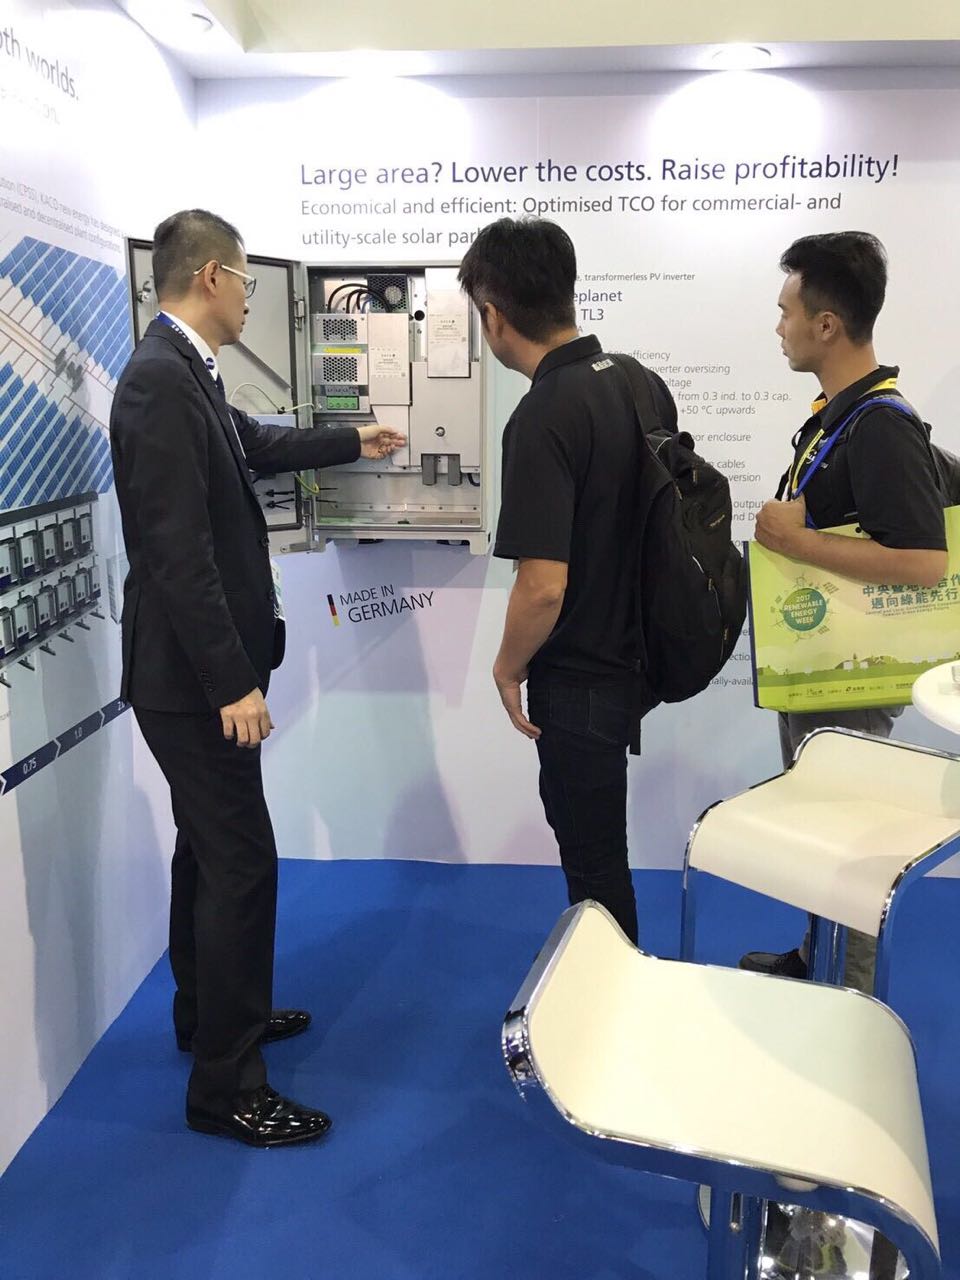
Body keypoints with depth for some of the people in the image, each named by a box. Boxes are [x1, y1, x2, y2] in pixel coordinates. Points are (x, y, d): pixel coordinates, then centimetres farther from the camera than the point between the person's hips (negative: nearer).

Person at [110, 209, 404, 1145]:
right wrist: (233, 682, -24)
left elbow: (253, 446, 29)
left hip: (201, 668, 10)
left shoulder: (183, 373, 10)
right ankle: (225, 1086, 10)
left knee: (209, 850, 20)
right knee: (242, 862, -4)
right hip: (192, 676, -10)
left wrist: (351, 442, 42)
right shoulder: (160, 381, -20)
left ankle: (208, 1013, 38)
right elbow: (177, 550, -25)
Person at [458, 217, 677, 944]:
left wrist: (509, 669, -9)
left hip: (580, 679, -8)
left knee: (595, 858, 11)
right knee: (591, 838, 26)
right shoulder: (645, 385, 0)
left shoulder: (544, 417, -25)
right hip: (637, 653, 8)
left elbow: (543, 586, -28)